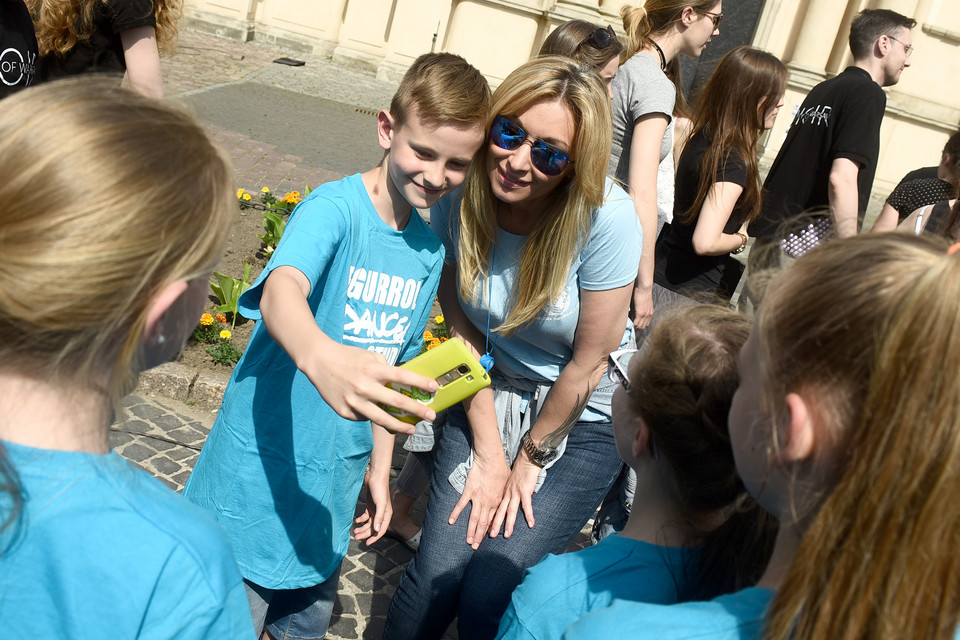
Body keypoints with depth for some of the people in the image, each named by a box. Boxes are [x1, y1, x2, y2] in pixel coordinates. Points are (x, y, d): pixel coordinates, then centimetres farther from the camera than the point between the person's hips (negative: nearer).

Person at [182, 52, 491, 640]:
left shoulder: (430, 251, 3)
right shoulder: (335, 207, -18)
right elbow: (281, 290, -39)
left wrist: (380, 468, 14)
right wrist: (319, 355, -61)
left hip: (335, 484, 6)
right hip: (263, 476, -6)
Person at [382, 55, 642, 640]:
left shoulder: (607, 219, -27)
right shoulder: (459, 198, -15)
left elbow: (586, 367, -17)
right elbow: (465, 335, -7)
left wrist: (528, 460, -5)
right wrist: (488, 455, -7)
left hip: (582, 420, -3)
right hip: (490, 397, 3)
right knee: (437, 573, -9)